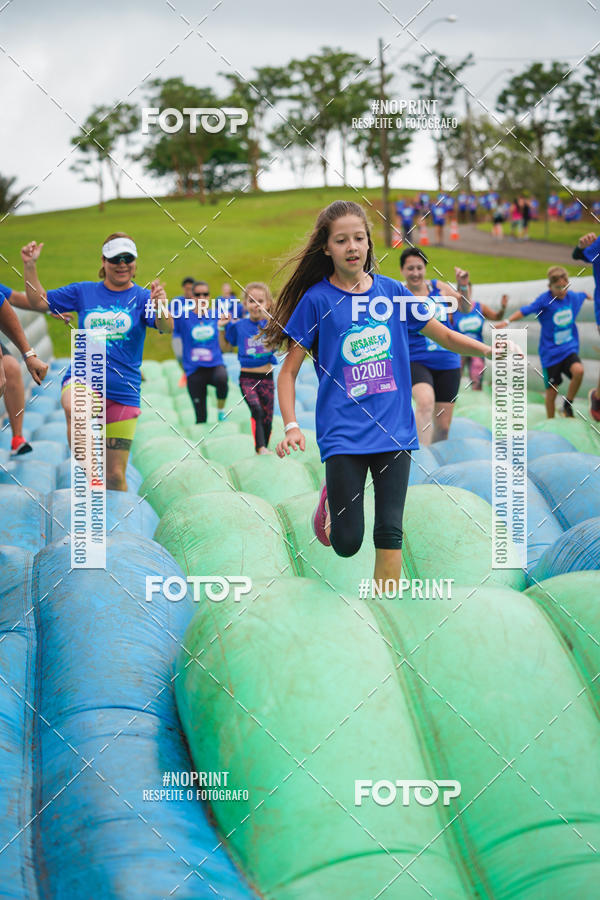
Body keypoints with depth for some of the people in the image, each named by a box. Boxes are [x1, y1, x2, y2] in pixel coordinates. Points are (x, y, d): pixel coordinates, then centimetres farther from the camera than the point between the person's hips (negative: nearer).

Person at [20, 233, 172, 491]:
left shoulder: (142, 297, 1)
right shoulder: (83, 291, 8)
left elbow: (166, 327, -16)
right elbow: (38, 302, 14)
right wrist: (30, 266, 0)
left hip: (123, 390, 0)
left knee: (115, 475, 1)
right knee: (75, 409, -39)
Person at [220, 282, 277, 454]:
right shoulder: (239, 326, 4)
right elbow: (225, 348, 15)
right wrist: (222, 329, 2)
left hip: (266, 378, 1)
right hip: (247, 378, -1)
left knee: (267, 417, 5)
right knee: (256, 409, -23)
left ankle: (264, 447, 22)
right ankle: (260, 447, -21)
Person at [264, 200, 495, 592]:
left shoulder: (392, 291, 5)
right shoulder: (316, 299, -4)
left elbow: (445, 335, 14)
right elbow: (289, 371, -1)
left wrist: (492, 350, 0)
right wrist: (291, 427, -13)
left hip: (394, 429, 2)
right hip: (343, 434, -2)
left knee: (390, 533, -1)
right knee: (347, 543, -2)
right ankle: (332, 498, 31)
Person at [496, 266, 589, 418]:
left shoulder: (572, 296, 1)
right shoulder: (545, 299, -14)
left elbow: (582, 295, 25)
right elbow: (525, 310, -22)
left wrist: (588, 296, 47)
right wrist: (507, 321, -36)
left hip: (569, 348, 3)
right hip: (550, 352, -3)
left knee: (578, 371, -26)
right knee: (551, 391, 0)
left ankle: (568, 405, -4)